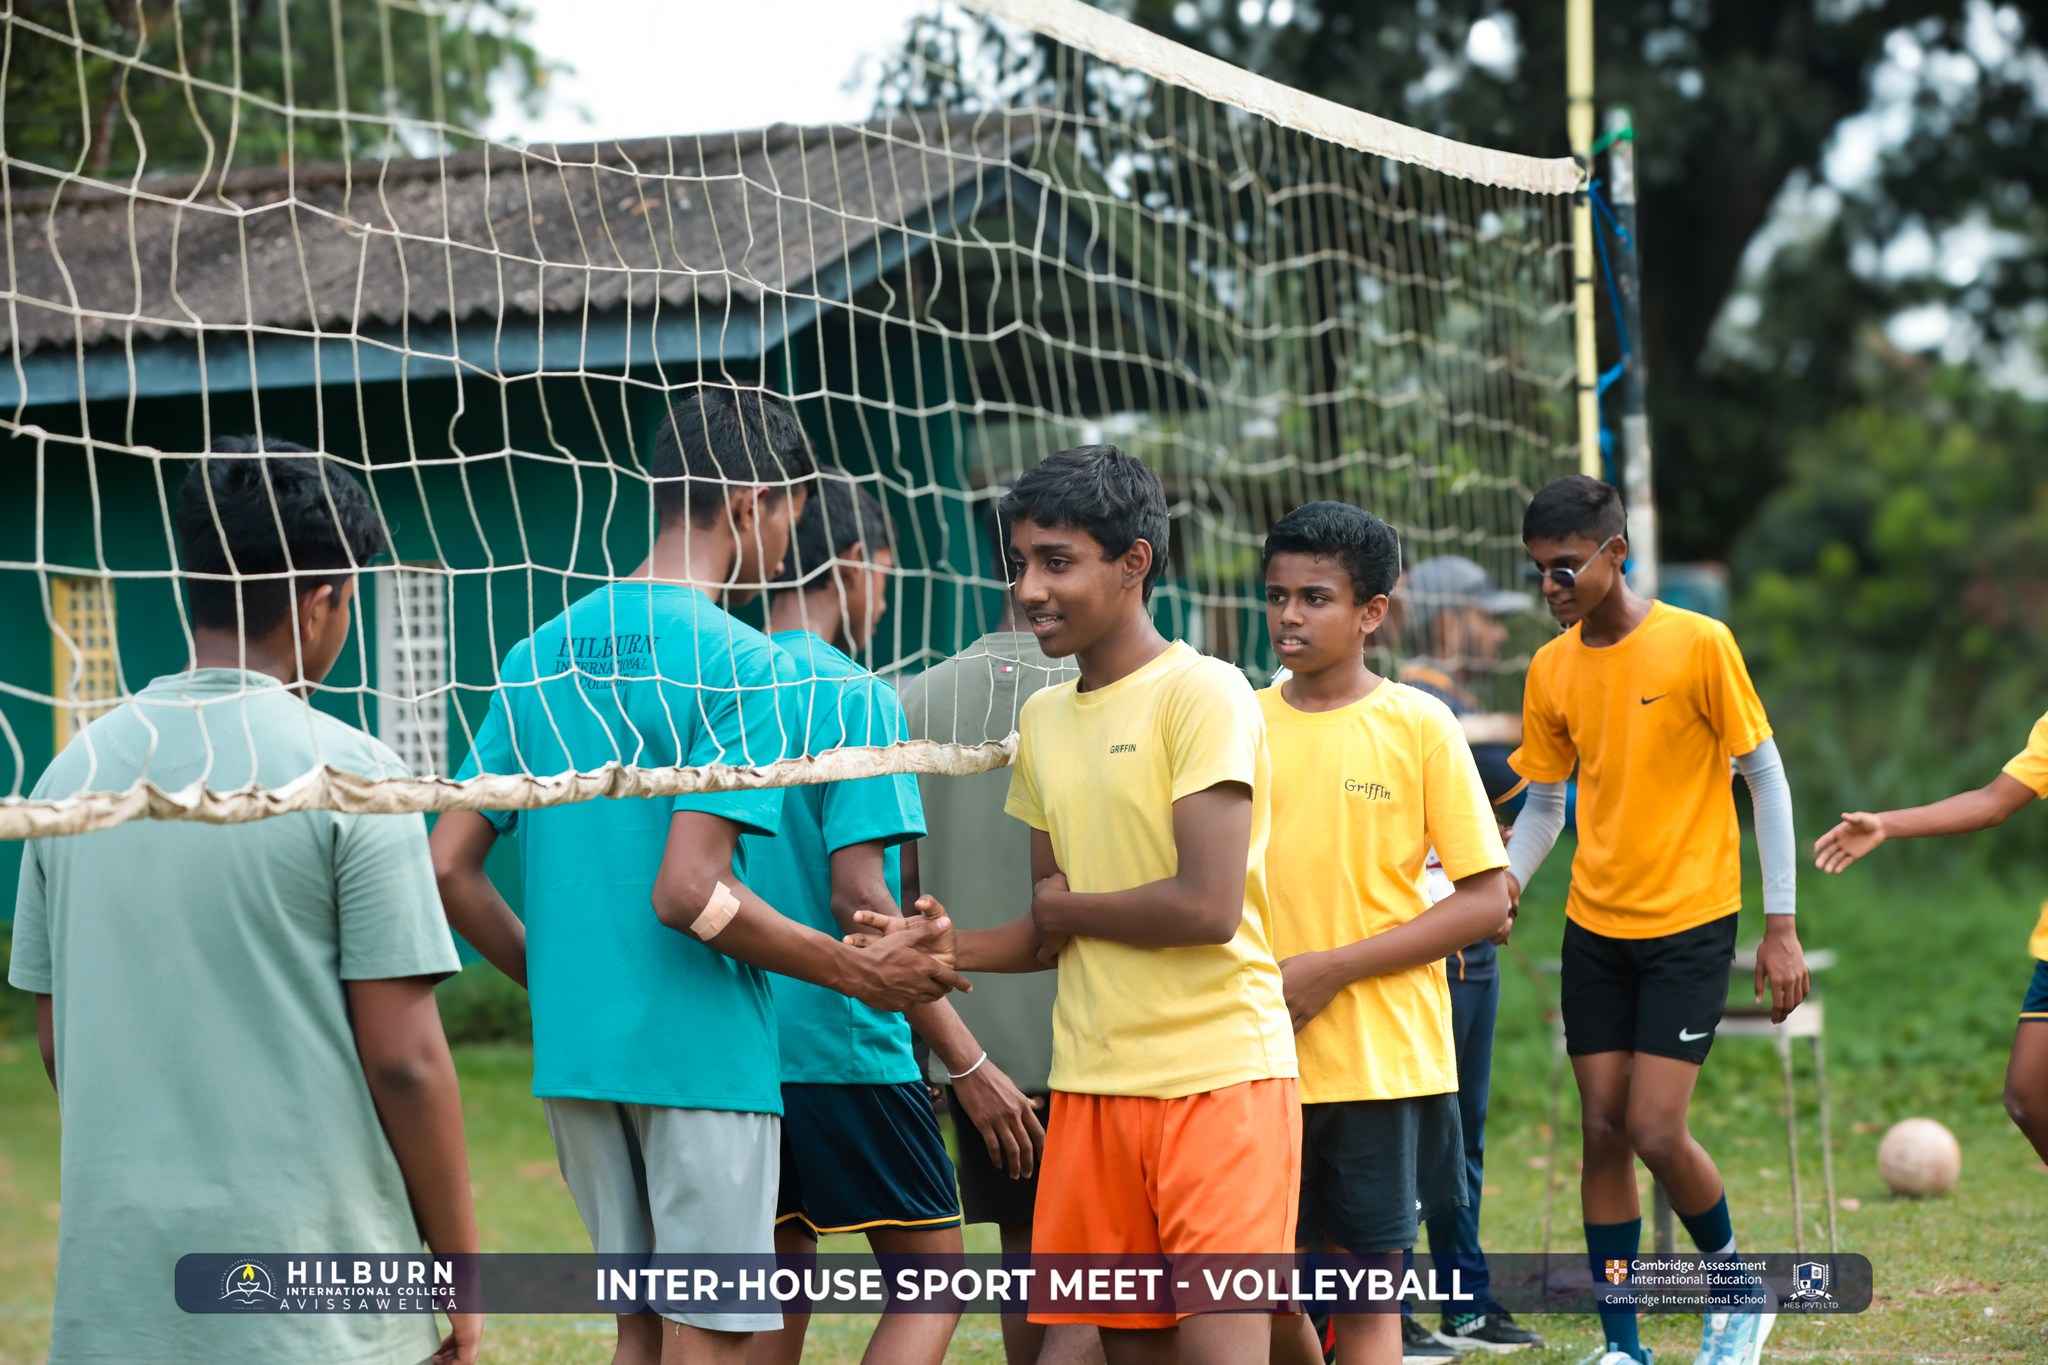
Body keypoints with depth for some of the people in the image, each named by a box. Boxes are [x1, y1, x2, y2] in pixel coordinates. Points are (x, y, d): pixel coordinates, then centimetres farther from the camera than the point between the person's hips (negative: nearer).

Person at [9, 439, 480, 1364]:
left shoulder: (77, 768, 6)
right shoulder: (347, 772, -9)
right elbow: (403, 1057, -10)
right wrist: (459, 1265, -1)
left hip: (114, 1285, 5)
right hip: (306, 1266, -5)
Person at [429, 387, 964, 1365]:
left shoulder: (542, 655, 9)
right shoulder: (739, 663, -12)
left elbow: (448, 868, 7)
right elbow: (689, 892, -20)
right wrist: (862, 975, -9)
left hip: (574, 1053, 7)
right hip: (699, 1057, -7)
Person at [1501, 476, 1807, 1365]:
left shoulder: (1699, 645, -11)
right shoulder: (1550, 670, 4)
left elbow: (1765, 778, -6)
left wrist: (1780, 925, -8)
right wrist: (1502, 888, -6)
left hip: (1690, 924, -5)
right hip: (1594, 926, 5)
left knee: (1656, 1133, -11)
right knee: (1602, 1131, 3)